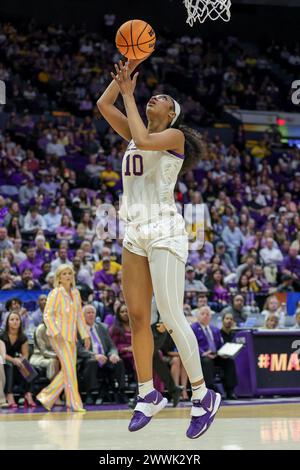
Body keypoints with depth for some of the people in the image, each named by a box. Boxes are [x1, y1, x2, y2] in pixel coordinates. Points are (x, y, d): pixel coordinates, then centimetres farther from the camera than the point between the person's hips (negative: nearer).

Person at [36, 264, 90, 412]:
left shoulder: (75, 293, 12)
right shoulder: (55, 293, -7)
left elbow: (79, 316, 18)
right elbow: (47, 315, -11)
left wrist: (85, 335, 14)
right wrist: (56, 332, -21)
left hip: (71, 336, 7)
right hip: (58, 336, -7)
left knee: (67, 371, 6)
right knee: (69, 367, -12)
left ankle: (46, 397, 18)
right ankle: (74, 403, -10)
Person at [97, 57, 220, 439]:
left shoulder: (175, 136, -3)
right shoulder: (135, 134, 18)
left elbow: (144, 140, -23)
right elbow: (103, 105, 11)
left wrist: (128, 94, -13)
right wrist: (126, 69, 2)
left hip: (164, 231, -8)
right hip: (135, 233, 8)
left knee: (171, 316, -13)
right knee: (137, 317, 5)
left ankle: (203, 396, -7)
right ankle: (149, 396, 14)